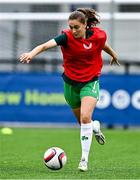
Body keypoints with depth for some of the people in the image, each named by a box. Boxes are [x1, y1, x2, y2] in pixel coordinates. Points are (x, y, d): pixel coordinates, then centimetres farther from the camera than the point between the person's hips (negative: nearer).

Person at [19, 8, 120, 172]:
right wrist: (32, 53, -58)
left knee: (85, 118, -22)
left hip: (90, 82, -1)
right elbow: (46, 45, -38)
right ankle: (95, 127, 54)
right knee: (83, 121, 16)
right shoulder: (67, 37, -21)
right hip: (71, 83, 1)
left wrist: (113, 54, 33)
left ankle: (84, 158, -14)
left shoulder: (98, 35, -13)